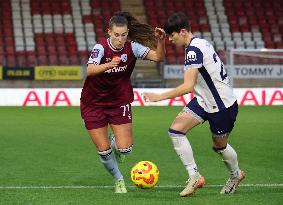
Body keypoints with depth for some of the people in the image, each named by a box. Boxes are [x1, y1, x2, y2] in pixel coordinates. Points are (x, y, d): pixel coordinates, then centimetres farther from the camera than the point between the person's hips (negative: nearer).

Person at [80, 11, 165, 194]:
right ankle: (119, 180, 26)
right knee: (103, 151, -2)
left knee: (125, 149, -8)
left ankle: (115, 142, 30)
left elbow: (158, 57, -17)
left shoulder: (132, 47, -13)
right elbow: (90, 70, -37)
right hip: (94, 102, -2)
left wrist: (161, 41, -37)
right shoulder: (101, 47, -22)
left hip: (120, 101, 2)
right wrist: (107, 65, -56)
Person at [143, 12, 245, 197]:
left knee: (219, 146, 11)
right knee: (176, 130, -6)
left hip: (223, 105, -9)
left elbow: (188, 86, -32)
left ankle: (236, 175, 40)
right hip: (204, 101, 9)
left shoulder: (194, 49, -25)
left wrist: (160, 97, -29)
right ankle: (195, 176, -1)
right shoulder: (200, 43, 3)